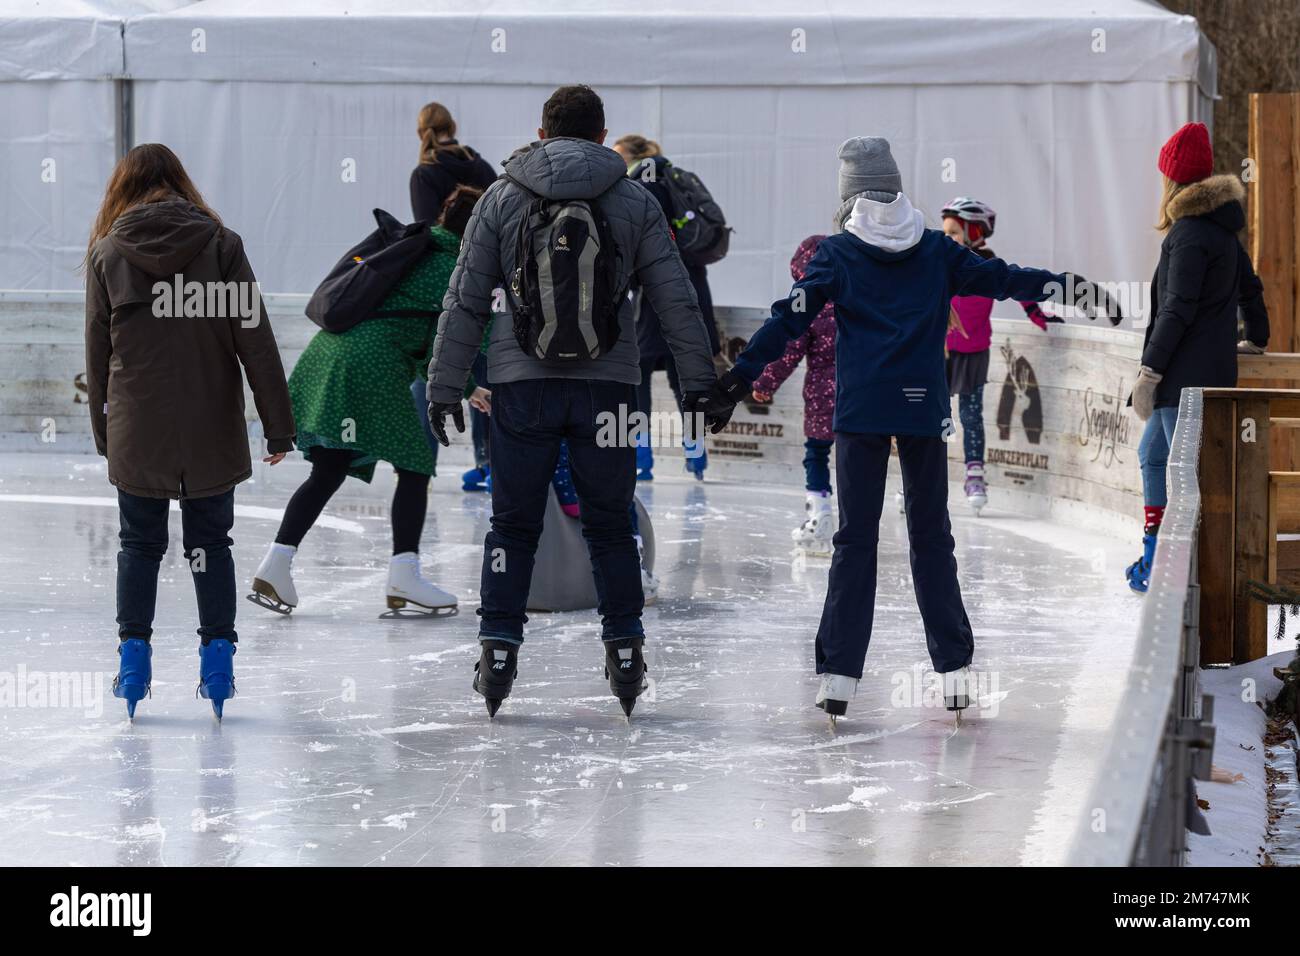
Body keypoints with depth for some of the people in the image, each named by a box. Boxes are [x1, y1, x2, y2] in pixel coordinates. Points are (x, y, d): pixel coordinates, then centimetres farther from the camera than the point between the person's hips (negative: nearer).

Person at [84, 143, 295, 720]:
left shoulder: (107, 251, 0)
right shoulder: (219, 243, -2)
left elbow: (97, 349, 4)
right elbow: (255, 339, -4)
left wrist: (103, 432, 13)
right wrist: (278, 427, -1)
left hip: (136, 429, 0)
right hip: (211, 430, 0)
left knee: (139, 542, 13)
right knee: (210, 541, 11)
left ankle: (133, 656, 12)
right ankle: (218, 661, 10)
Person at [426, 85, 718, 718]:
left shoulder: (502, 199, 2)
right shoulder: (635, 203, 2)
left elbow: (464, 301, 2)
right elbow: (676, 300, 3)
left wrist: (444, 386, 8)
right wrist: (700, 383, 9)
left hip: (523, 386, 0)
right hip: (608, 387, 0)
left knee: (514, 524, 9)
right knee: (610, 524, 11)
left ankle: (498, 651, 6)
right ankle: (625, 654, 11)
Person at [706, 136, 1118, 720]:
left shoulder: (838, 254, 0)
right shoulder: (936, 250, 6)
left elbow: (792, 317, -7)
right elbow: (998, 277, 13)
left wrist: (741, 375, -7)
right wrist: (1060, 285, 25)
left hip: (860, 410, -1)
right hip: (924, 409, 2)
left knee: (855, 539, 2)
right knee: (931, 536, 10)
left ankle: (839, 672, -5)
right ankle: (954, 667, 9)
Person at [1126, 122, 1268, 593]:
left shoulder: (1190, 233, -16)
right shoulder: (1220, 228, 14)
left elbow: (1177, 310, -20)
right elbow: (1249, 286, 26)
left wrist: (1149, 371, -18)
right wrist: (1255, 338, 43)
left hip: (1189, 374, -10)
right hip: (1213, 367, 10)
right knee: (1152, 453, 21)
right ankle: (1154, 555, 28)